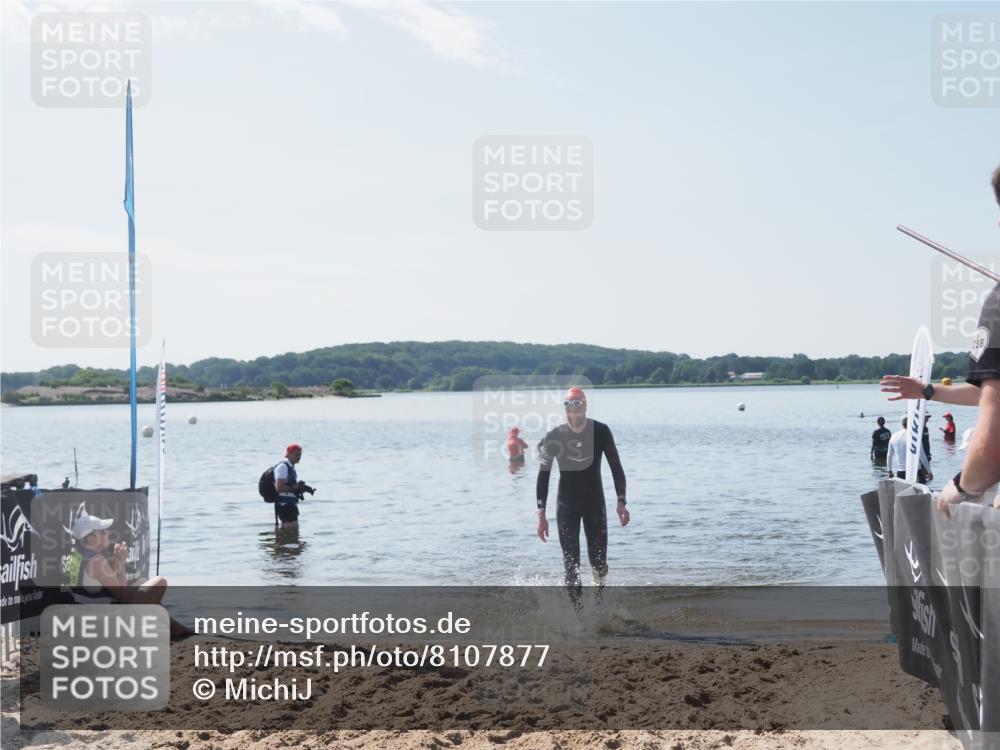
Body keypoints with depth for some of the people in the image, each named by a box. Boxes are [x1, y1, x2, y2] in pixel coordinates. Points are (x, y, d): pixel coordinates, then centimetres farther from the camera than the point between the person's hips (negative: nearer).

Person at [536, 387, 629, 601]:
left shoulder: (601, 431, -7)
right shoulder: (554, 436, -8)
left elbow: (616, 467, -1)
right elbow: (543, 475, -4)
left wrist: (621, 502, -9)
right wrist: (541, 513, -9)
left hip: (595, 502, 0)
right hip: (566, 505, 0)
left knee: (598, 561, 1)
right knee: (571, 564, -5)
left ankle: (600, 583, 34)